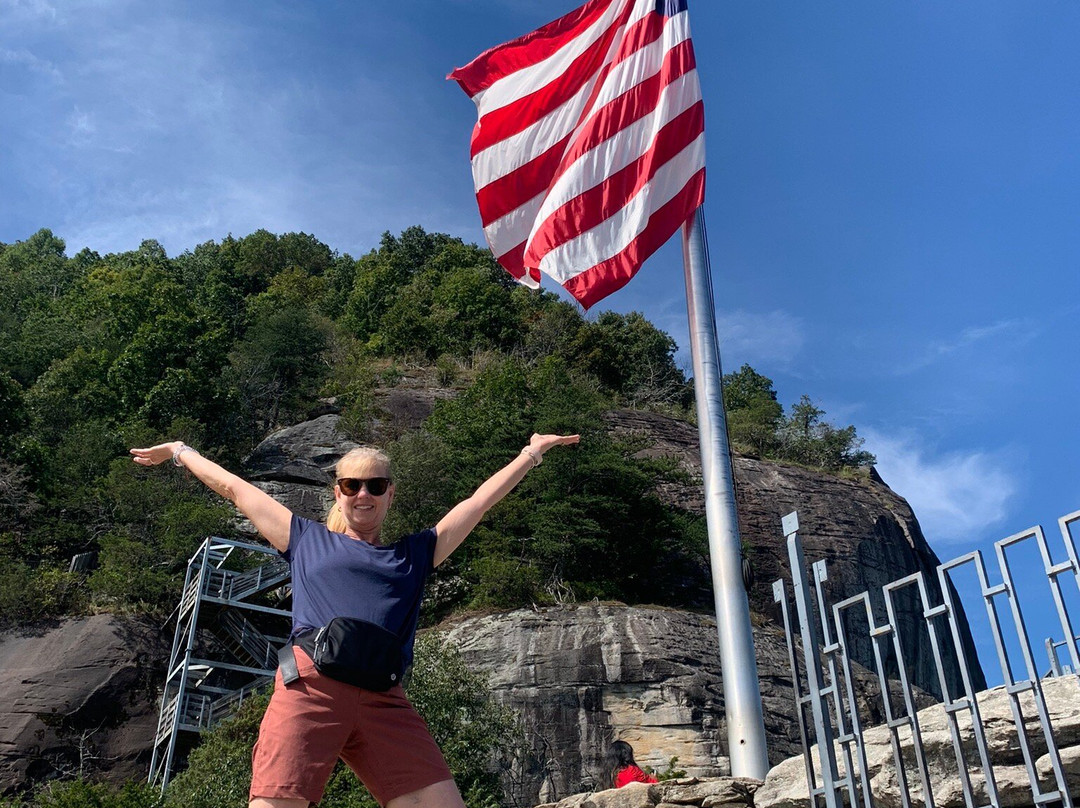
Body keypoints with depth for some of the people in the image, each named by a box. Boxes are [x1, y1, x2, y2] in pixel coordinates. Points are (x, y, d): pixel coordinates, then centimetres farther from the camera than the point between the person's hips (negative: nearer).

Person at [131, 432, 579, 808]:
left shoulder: (414, 554, 26)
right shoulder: (307, 539, 24)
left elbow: (480, 500, 29)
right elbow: (233, 488, 32)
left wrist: (532, 453, 33)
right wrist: (181, 451, 40)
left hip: (383, 700, 2)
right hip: (312, 685, -1)